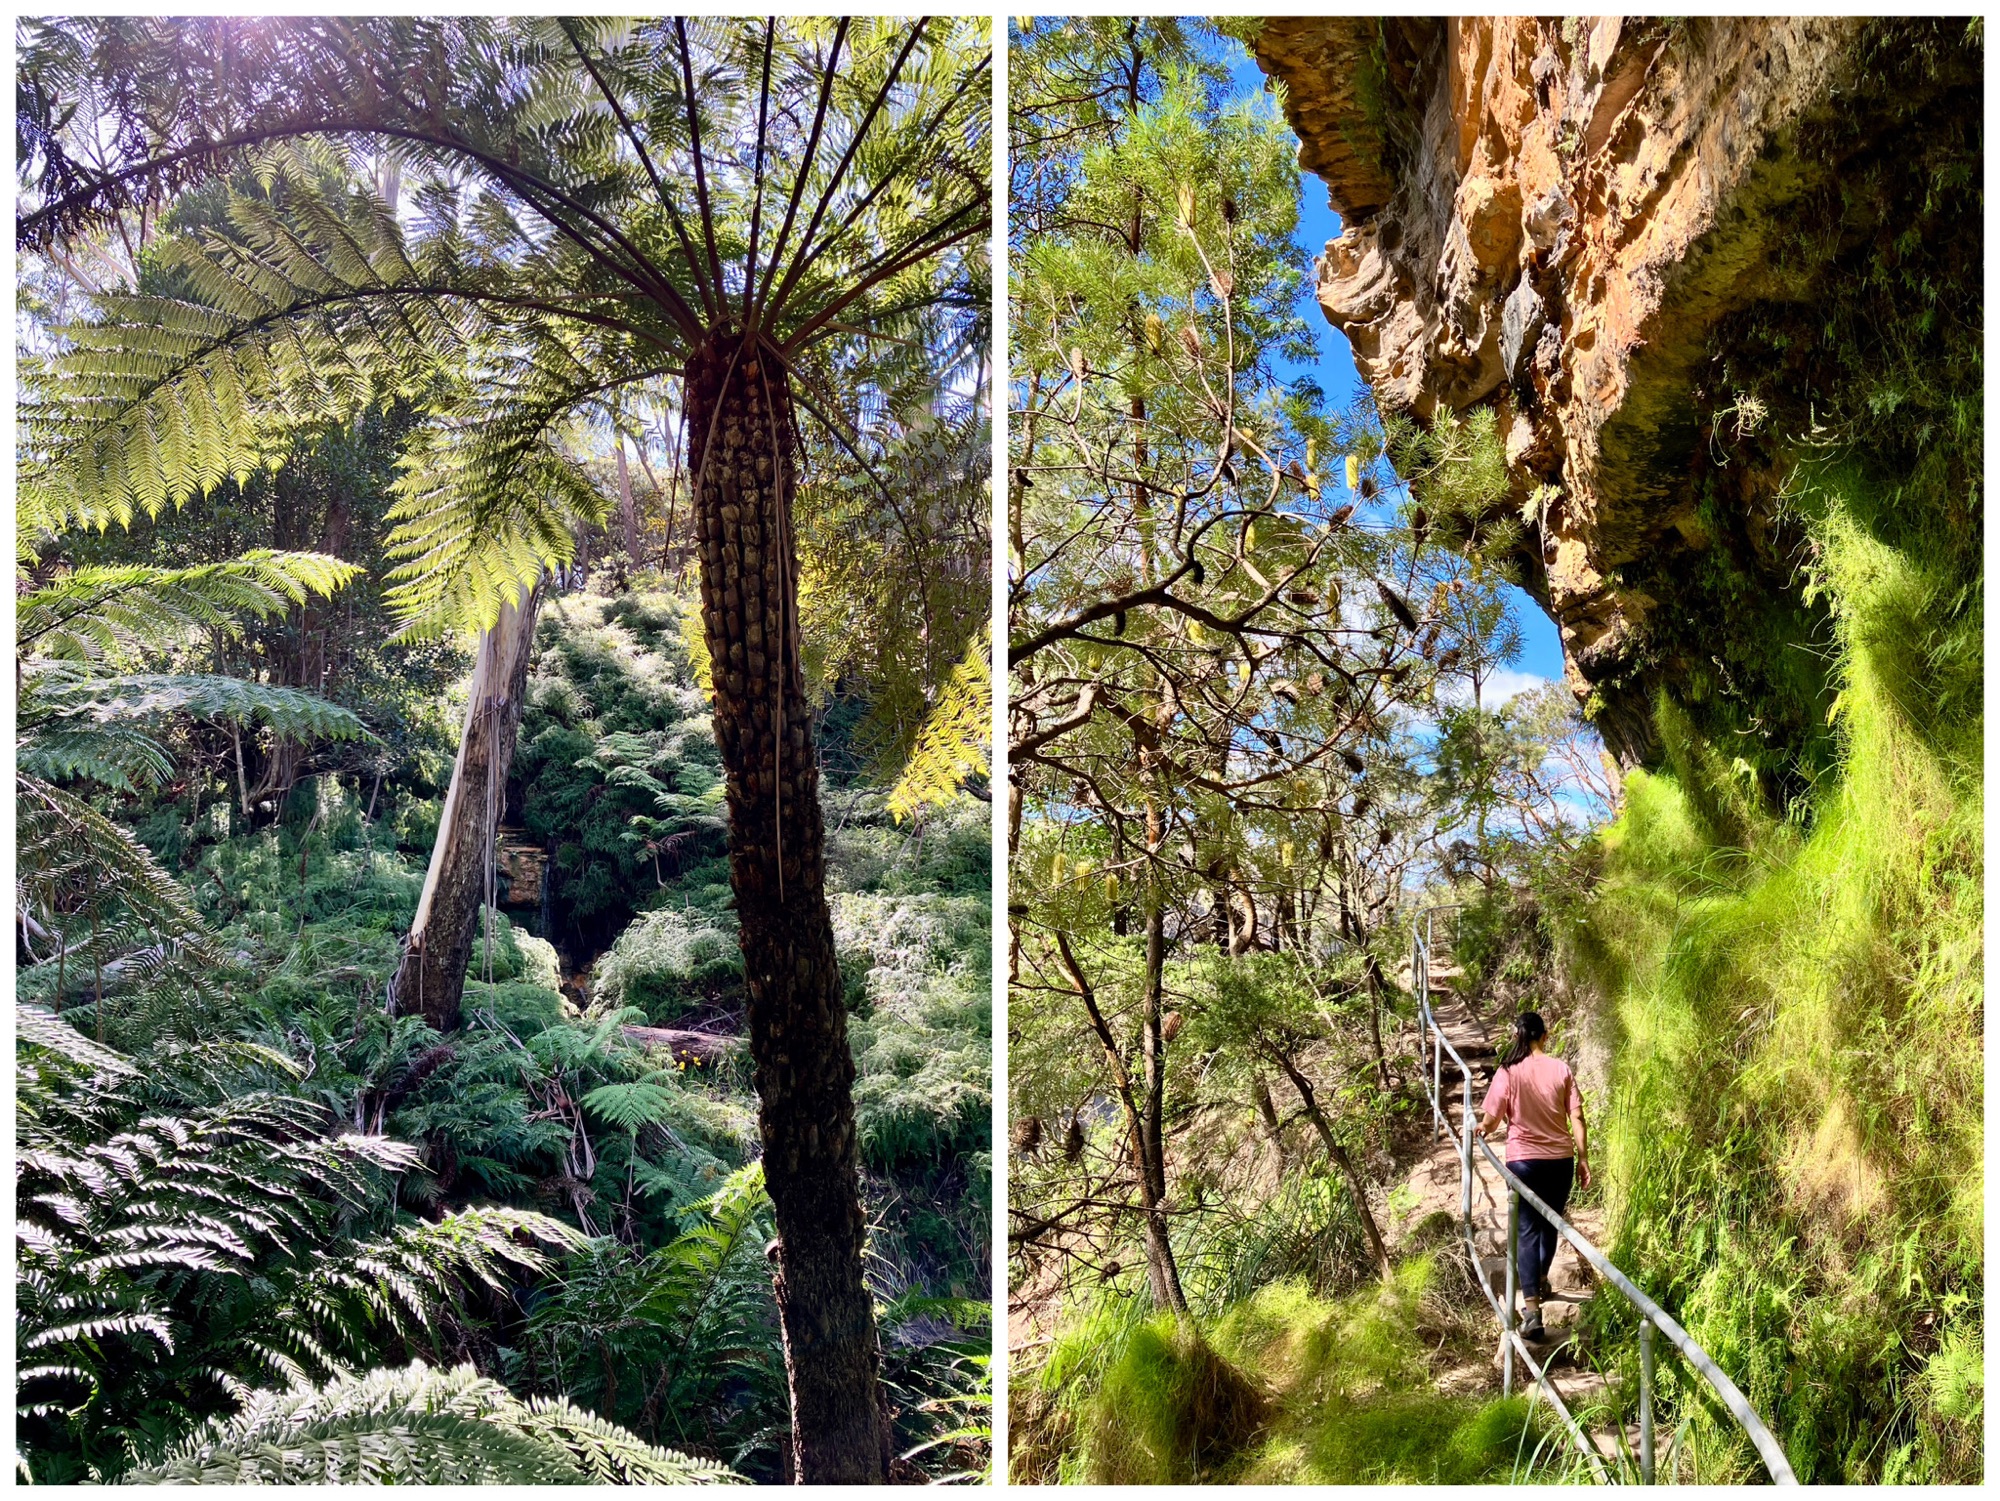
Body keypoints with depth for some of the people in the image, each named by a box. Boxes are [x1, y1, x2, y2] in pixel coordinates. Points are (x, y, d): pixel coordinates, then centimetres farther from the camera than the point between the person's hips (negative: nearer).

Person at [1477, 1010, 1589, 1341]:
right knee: (1550, 1223, 23)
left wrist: (1481, 1130, 13)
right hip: (1560, 1158, 3)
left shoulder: (1508, 1072, -9)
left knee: (1528, 1230, -2)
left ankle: (1532, 1310, -14)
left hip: (1523, 1160, -3)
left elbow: (1491, 1120, -8)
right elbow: (1576, 1118, -3)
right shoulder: (1561, 1069, -3)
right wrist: (1583, 1159, 4)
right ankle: (1541, 1279, 46)